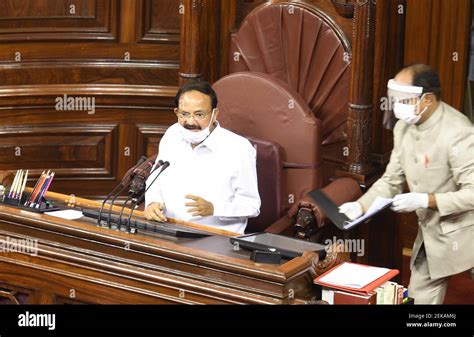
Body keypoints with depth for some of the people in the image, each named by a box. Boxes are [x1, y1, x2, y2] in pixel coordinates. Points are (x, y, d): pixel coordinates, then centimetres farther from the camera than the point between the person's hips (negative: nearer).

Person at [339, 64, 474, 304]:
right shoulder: (404, 127, -1)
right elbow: (391, 179, 6)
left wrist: (425, 201, -30)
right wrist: (360, 206, -9)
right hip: (430, 232, 8)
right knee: (419, 297, 15)